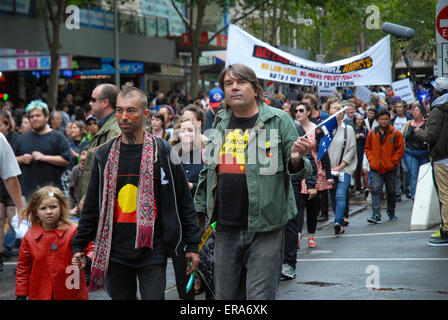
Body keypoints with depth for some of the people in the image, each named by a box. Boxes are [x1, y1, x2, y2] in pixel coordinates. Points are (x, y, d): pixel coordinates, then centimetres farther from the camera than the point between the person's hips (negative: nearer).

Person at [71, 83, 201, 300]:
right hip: (115, 252, 3)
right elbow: (92, 206, 14)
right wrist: (79, 245, 10)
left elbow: (184, 202, 3)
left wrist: (192, 245, 1)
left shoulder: (163, 152, 0)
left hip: (152, 252, -3)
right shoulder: (104, 156, 8)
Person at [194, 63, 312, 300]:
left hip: (265, 227, -5)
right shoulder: (220, 124, 12)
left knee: (259, 296, -4)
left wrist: (296, 160, -24)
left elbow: (298, 172, -2)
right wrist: (200, 211, 20)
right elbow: (207, 172, 21)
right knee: (225, 295, 13)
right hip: (226, 228, 5)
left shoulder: (278, 121, -2)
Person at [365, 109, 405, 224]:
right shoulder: (372, 134, 4)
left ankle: (391, 213, 30)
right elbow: (367, 148, 12)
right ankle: (376, 215, -21)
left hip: (390, 169, 0)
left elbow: (400, 150, 0)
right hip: (375, 169, 0)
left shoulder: (396, 134, -2)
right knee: (376, 190, -14)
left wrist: (393, 161, -8)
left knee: (391, 192, 13)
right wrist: (371, 160, -1)